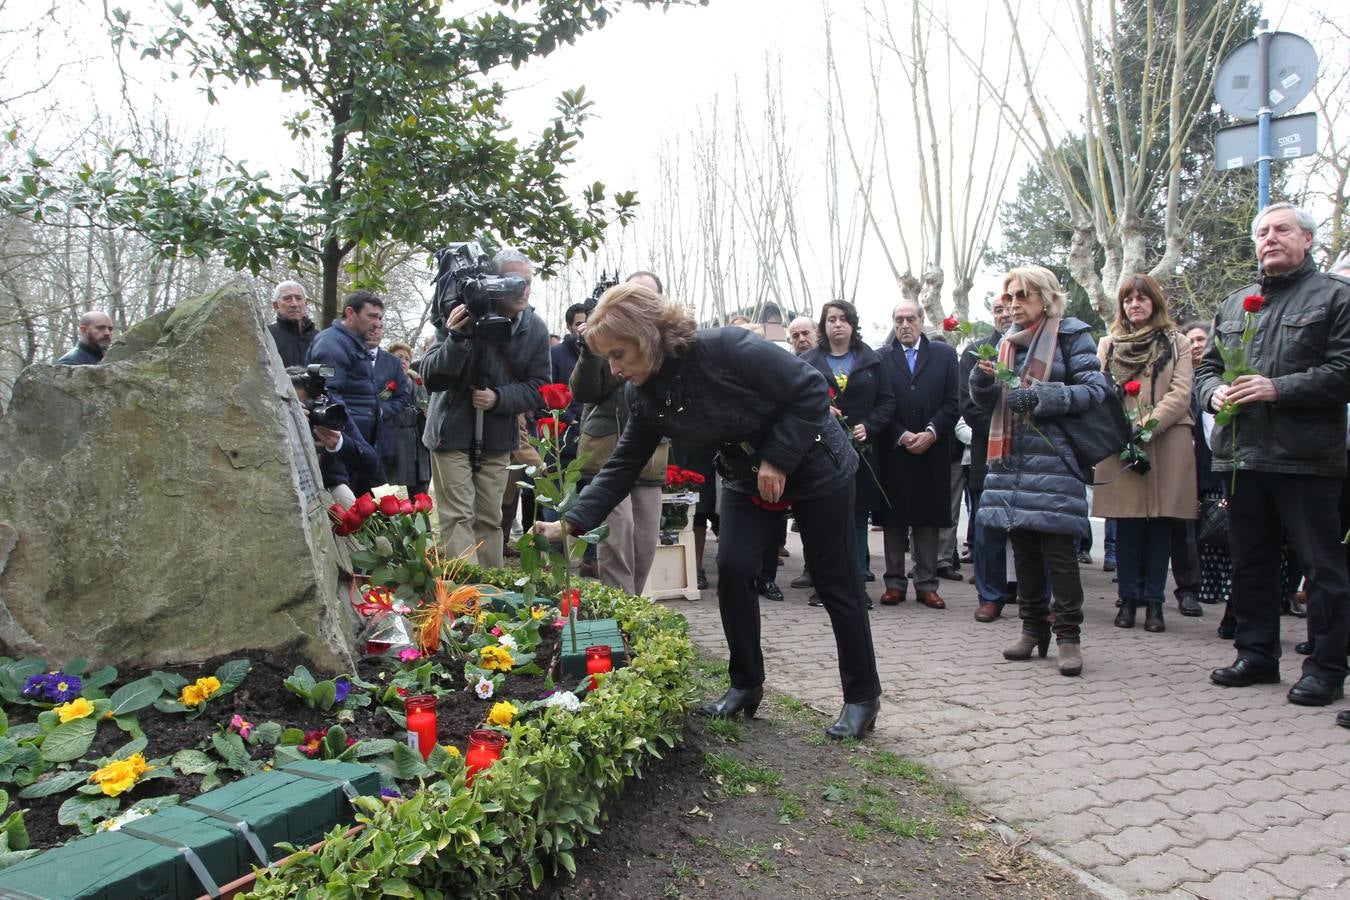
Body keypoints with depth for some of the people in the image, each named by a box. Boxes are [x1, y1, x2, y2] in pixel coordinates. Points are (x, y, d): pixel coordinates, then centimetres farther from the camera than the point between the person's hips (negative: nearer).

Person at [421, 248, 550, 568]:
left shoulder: (535, 328, -5)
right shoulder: (464, 316, -17)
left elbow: (536, 387, -1)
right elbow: (431, 378, -18)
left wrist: (499, 398, -19)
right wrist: (456, 339, -35)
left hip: (498, 436, 4)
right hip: (453, 432, -4)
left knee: (490, 520, 12)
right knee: (458, 518, -7)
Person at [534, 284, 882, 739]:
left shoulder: (725, 349, -31)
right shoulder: (645, 397, -10)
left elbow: (811, 388, -24)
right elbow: (622, 467, -5)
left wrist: (778, 458, -23)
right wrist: (570, 522, -13)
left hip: (814, 464, -6)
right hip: (748, 477, 6)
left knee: (836, 582, 1)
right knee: (732, 569, -6)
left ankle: (862, 696, 18)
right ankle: (746, 686, 14)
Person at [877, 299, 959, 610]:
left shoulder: (944, 354, 7)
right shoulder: (882, 357, 5)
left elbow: (953, 403, 2)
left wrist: (931, 432, -10)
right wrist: (902, 436, -10)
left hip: (932, 450, 1)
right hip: (894, 451, 0)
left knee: (928, 518, 5)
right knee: (894, 519, 4)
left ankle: (926, 585, 12)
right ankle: (895, 582, 12)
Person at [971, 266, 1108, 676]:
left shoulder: (1071, 334, 0)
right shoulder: (1007, 341, 17)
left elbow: (1094, 389, -9)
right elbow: (987, 401, 18)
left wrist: (1042, 396, -19)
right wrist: (983, 378, -4)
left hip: (1053, 458, -6)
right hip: (1011, 458, 6)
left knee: (1059, 548, -5)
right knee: (1022, 546, 10)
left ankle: (1069, 636, 3)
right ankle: (1034, 629, 21)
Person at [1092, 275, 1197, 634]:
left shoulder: (1176, 343, 9)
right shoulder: (1109, 344, 14)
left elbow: (1181, 393, -1)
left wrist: (1147, 425, -15)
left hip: (1166, 445, -1)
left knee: (1160, 525, 1)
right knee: (1127, 526, 2)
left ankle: (1154, 602, 8)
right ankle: (1128, 599, 10)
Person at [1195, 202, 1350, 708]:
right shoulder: (1233, 304, 19)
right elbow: (1207, 367, 20)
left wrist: (1278, 389, -18)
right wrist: (1215, 392, -1)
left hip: (1306, 457, -6)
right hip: (1242, 455, 6)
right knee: (1250, 563, 12)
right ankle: (1257, 655, 24)